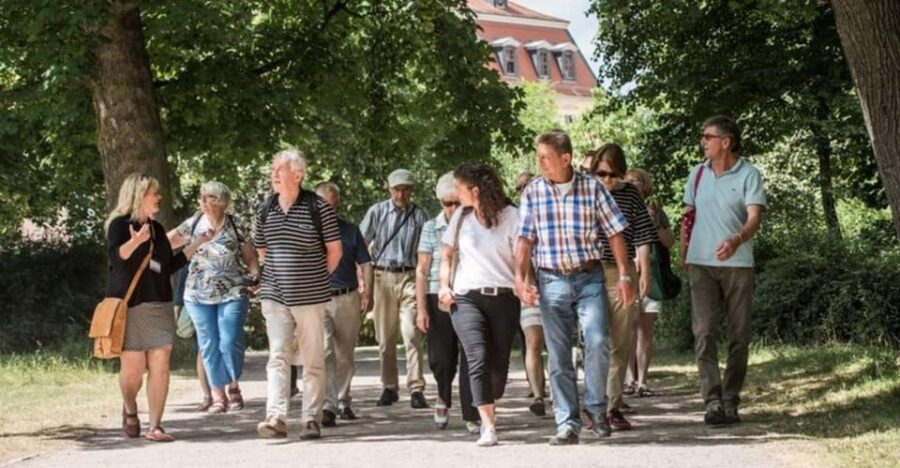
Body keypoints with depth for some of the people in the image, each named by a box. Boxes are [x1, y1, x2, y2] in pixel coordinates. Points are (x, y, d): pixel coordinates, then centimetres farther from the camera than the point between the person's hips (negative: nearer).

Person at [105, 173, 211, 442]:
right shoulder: (120, 224, -3)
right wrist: (135, 241, -40)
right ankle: (130, 410, 27)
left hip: (160, 304, 6)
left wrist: (197, 244, 19)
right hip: (130, 306, -6)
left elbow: (170, 266, 21)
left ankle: (155, 427, -1)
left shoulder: (157, 229, 17)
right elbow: (116, 256, -21)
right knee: (133, 367, -4)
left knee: (160, 364, -5)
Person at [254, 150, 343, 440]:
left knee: (313, 360, 4)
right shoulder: (265, 211, 6)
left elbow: (335, 250, 0)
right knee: (278, 356, -7)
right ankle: (276, 418, -14)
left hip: (310, 297, -3)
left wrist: (317, 278, 6)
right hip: (274, 296, 3)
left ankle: (311, 419, 10)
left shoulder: (319, 208, -7)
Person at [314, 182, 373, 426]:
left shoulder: (350, 230, 11)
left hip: (347, 298, 3)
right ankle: (328, 406, -19)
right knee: (324, 353, -15)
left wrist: (367, 292, 1)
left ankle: (343, 402, 25)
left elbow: (364, 263, 12)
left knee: (345, 356, 11)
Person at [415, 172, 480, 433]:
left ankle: (472, 416, 0)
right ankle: (443, 399, 33)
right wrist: (421, 308, -2)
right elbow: (422, 269, 5)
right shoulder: (432, 228, 5)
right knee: (440, 358, 3)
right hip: (439, 297, 1)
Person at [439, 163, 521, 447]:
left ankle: (490, 411, 29)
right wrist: (444, 285, 8)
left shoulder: (510, 216, 0)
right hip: (467, 297, 1)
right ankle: (488, 427, -21)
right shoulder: (461, 217, 12)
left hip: (503, 298, -1)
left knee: (499, 361, 4)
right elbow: (447, 255, 22)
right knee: (477, 356, -17)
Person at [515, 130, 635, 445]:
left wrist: (624, 276, -3)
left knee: (597, 342, -16)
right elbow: (525, 239, 2)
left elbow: (615, 233, 2)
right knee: (558, 356, 2)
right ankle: (567, 424, 9)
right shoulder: (532, 193, 2)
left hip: (589, 277, -1)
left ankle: (596, 408, 5)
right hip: (552, 281, 1)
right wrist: (520, 278, -11)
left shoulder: (592, 188, -1)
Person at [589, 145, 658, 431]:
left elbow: (642, 237, 10)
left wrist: (644, 272, 5)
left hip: (622, 275, 2)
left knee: (620, 344, 3)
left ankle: (613, 406, 10)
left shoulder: (631, 195, 7)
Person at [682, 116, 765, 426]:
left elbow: (754, 217, -15)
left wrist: (736, 240, -34)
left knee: (738, 336, 4)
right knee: (704, 332, -10)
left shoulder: (749, 175, -4)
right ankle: (713, 402, -14)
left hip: (737, 264, -2)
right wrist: (683, 253, 16)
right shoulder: (698, 174, 10)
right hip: (701, 263, 2)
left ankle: (730, 402, 13)